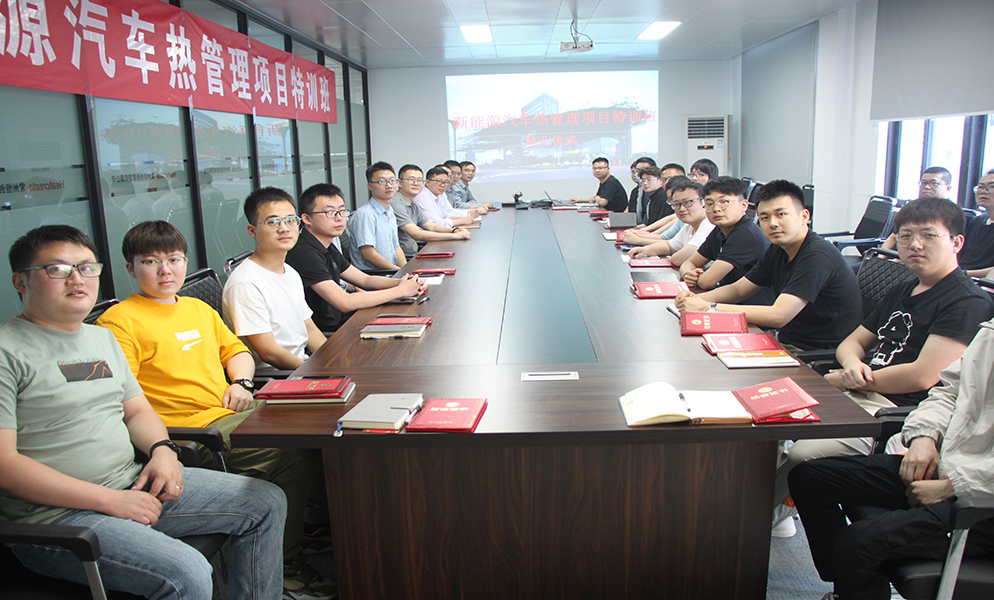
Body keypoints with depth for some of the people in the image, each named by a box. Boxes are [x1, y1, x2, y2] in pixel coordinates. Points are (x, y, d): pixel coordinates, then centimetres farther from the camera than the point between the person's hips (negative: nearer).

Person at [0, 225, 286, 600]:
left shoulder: (102, 337, 15)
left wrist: (162, 450, -1)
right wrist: (109, 500, -19)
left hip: (133, 484, 8)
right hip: (56, 515, -8)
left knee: (268, 503, 4)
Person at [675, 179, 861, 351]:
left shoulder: (817, 255, -22)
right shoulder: (777, 251, 5)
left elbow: (778, 316, -30)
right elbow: (737, 289, 13)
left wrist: (709, 308, -28)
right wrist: (699, 298, -8)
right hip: (787, 342, 8)